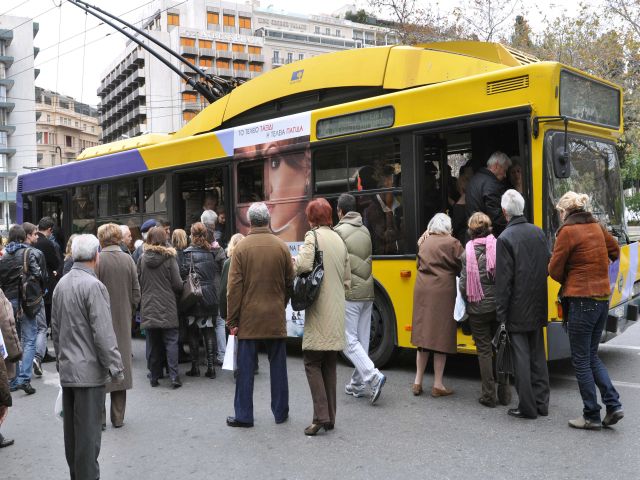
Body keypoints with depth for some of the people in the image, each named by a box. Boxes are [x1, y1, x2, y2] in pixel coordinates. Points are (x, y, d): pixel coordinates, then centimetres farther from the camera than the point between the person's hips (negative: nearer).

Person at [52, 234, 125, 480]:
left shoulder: (61, 284, 8)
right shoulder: (93, 286, -16)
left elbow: (55, 328, 15)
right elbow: (103, 333, -19)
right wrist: (116, 367, -13)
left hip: (67, 369, 8)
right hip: (89, 370, -8)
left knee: (71, 430, 16)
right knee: (88, 432, -1)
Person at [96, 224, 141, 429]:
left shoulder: (98, 260, -13)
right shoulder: (128, 259, -1)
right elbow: (136, 293, 2)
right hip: (123, 321, 3)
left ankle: (99, 418, 9)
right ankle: (118, 417, 17)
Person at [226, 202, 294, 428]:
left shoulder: (241, 247, -7)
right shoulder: (282, 247, 0)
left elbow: (234, 287, -8)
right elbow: (290, 282, 5)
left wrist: (232, 320, -3)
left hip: (248, 317, -2)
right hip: (275, 317, 2)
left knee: (245, 367, 5)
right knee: (278, 366, 11)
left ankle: (243, 415, 10)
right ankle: (280, 412, 20)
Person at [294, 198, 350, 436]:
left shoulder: (313, 236, -6)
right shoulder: (339, 240, 14)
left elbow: (304, 265, -21)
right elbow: (347, 279, 16)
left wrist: (293, 260, -2)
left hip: (319, 311, -7)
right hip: (337, 313, 7)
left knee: (312, 362, -1)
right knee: (330, 364, 12)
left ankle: (321, 416, -8)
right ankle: (330, 417, 16)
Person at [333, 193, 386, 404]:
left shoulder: (339, 232, -10)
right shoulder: (366, 231, 10)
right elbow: (367, 261, 12)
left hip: (348, 294, -7)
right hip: (367, 292, 7)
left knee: (349, 340, -2)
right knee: (362, 339, 11)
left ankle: (373, 376, -15)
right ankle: (357, 384, 18)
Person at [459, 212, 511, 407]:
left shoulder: (468, 252, -8)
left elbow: (464, 283, -8)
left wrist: (467, 300, 11)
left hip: (477, 309, -2)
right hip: (499, 306, 2)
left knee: (484, 350, 7)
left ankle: (489, 395, 9)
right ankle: (504, 393, 18)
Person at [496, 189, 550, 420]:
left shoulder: (505, 238, -15)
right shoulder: (539, 233, 5)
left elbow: (503, 281, -16)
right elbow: (547, 268, 9)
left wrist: (501, 315, -12)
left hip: (517, 309, -6)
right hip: (537, 307, 6)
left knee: (521, 357, 1)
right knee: (538, 355, 15)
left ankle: (527, 407, 7)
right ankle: (541, 402, 22)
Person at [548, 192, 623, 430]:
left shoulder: (568, 231, -11)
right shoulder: (596, 227, 9)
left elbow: (555, 270, -8)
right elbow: (615, 251, 25)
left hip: (581, 300, -7)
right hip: (603, 298, 7)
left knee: (581, 360, 3)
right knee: (592, 355, 18)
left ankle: (592, 416, 8)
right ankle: (613, 404, 10)